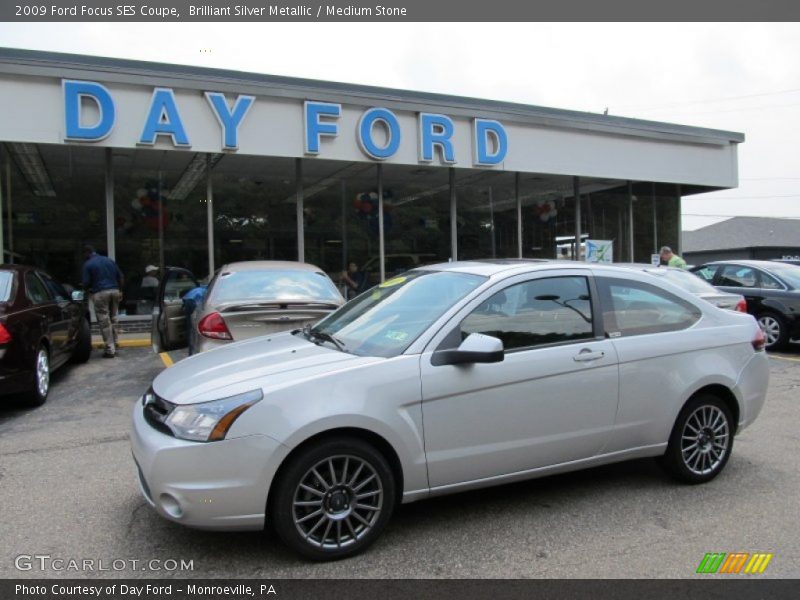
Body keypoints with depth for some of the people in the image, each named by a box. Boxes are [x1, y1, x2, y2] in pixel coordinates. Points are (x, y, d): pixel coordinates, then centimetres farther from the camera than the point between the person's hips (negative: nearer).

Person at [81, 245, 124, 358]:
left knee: (104, 322, -1)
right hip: (114, 291, 5)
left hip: (100, 293, -5)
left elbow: (85, 283, -5)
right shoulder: (109, 260, 13)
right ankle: (114, 347, 19)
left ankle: (110, 350, -2)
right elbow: (121, 277, 13)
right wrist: (119, 290, 19)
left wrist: (88, 289, 16)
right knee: (113, 320, 14)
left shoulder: (88, 264, -2)